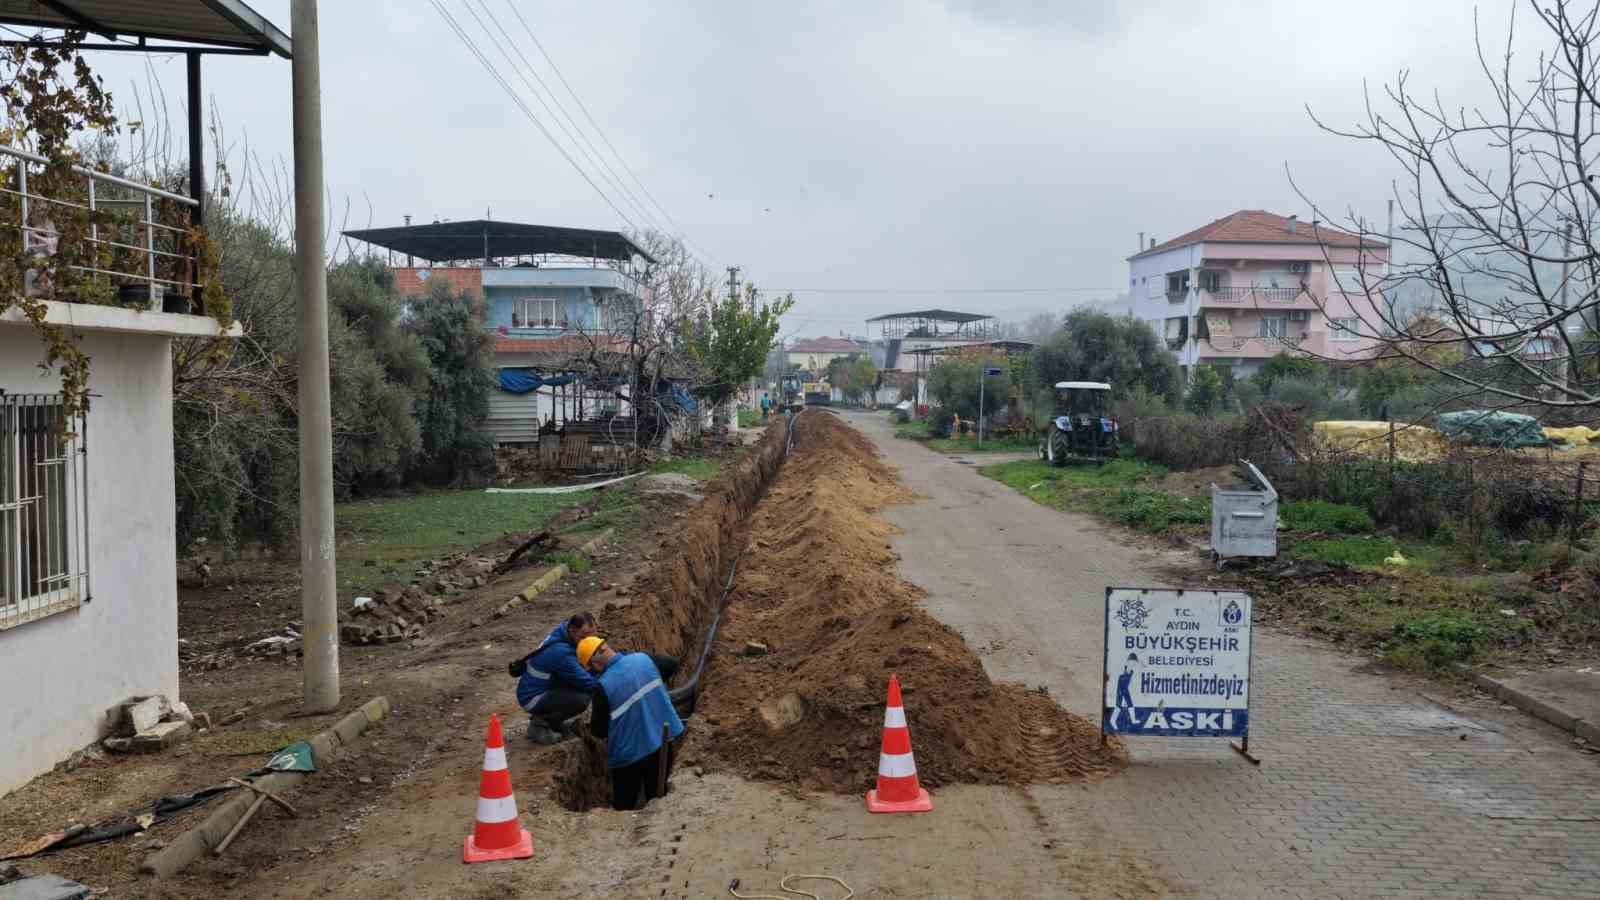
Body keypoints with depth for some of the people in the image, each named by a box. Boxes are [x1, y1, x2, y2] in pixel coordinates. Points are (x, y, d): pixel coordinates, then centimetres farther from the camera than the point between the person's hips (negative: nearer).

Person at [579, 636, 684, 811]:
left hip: (630, 752, -5)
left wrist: (593, 727, 12)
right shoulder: (643, 659, -6)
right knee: (657, 797, 20)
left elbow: (598, 730, -11)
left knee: (624, 806, 13)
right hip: (663, 740, 5)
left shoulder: (604, 686, -22)